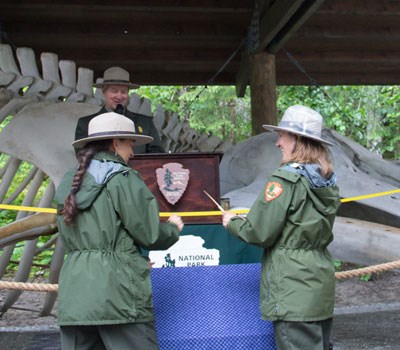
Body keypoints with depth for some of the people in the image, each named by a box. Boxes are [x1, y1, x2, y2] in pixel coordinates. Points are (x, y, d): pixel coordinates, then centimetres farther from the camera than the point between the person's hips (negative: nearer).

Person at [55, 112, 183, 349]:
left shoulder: (68, 183, 15)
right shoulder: (122, 179, -6)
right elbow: (149, 234, -7)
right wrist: (174, 228, 16)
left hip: (74, 293, 7)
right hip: (116, 291, -6)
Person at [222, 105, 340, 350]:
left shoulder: (287, 180, -15)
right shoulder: (328, 180, 9)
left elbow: (260, 234, -15)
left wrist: (233, 222, 5)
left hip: (294, 294, -8)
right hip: (322, 287, 8)